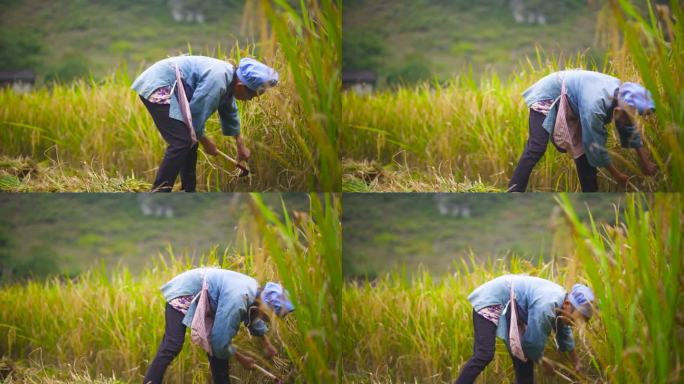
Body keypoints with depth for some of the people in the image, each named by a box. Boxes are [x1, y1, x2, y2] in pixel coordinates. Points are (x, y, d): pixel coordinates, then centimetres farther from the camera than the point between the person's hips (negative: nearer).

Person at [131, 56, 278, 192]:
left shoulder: (229, 77, 8)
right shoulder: (216, 81, -25)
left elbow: (230, 112, 25)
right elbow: (196, 114, -18)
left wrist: (241, 146, 34)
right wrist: (205, 141, -1)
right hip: (157, 88, -11)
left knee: (189, 139, 14)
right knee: (181, 142, -17)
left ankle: (188, 191, 22)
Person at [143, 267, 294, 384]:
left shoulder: (255, 291, -5)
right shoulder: (237, 301, -34)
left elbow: (252, 316, 21)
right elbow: (221, 341, -26)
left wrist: (266, 343, 22)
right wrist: (241, 359, -11)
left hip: (203, 298, 10)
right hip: (183, 292, -10)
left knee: (215, 345, 10)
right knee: (172, 346, -23)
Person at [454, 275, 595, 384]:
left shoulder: (560, 300, 1)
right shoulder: (546, 306, -30)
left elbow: (564, 334, 20)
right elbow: (534, 340, -19)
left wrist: (576, 363, 31)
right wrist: (543, 361, 1)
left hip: (507, 306, 11)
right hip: (489, 300, -11)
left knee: (523, 354, 8)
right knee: (484, 355, -24)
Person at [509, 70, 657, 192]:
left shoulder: (621, 94, -14)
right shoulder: (595, 104, -40)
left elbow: (630, 130, 4)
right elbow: (595, 145, -29)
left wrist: (645, 162, 7)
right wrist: (617, 175, -18)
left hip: (570, 104, 9)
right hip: (547, 95, -9)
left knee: (582, 147, 3)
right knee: (536, 148, -21)